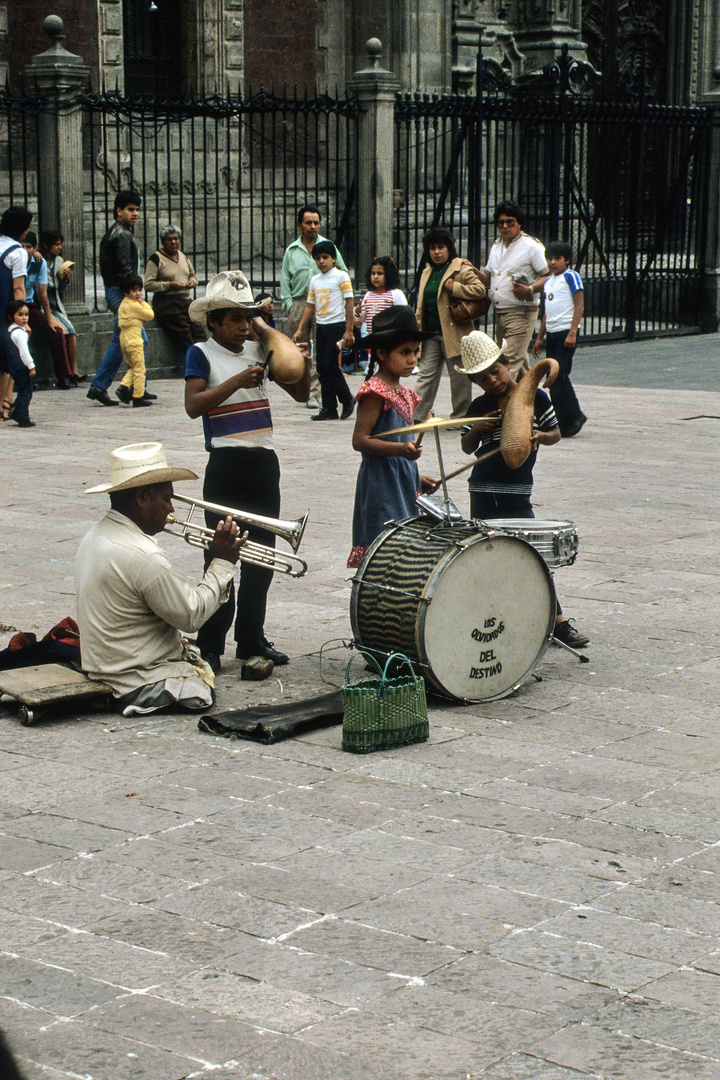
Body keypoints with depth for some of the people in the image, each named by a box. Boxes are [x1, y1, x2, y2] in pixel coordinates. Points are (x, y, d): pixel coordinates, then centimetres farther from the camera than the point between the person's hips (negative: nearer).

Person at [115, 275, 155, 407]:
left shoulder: (123, 305, 14)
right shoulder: (135, 306, -13)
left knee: (133, 367, 19)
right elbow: (149, 315, -6)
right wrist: (143, 303, 3)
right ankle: (138, 397, -2)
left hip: (124, 339, 9)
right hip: (134, 338, -9)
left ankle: (123, 386, 1)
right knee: (139, 369, -2)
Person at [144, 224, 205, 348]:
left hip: (185, 301, 6)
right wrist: (170, 285, -18)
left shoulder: (183, 256, 17)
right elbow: (148, 285, -10)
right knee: (186, 337, -21)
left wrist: (192, 281, 4)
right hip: (166, 305, -6)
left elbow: (193, 275, 29)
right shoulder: (156, 258, -4)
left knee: (199, 332, -13)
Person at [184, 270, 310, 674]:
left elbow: (300, 394, 14)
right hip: (226, 463, -5)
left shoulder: (260, 349, 10)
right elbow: (193, 405, -17)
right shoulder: (202, 354, -3)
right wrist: (237, 381, -25)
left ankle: (252, 638, 21)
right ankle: (210, 645, 3)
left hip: (264, 461, 6)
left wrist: (302, 365, -7)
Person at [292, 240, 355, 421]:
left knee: (330, 365, -12)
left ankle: (347, 400, 6)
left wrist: (348, 331, -12)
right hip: (320, 326, 7)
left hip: (337, 325, -7)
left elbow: (349, 303, -7)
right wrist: (300, 330, 12)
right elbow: (310, 306, 18)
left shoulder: (341, 276, -4)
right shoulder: (315, 280, 14)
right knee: (322, 367, 4)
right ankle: (329, 409, 9)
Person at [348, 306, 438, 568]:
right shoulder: (374, 392, -12)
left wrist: (417, 478, 17)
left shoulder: (404, 393, 15)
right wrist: (401, 449, -29)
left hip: (403, 487, 9)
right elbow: (360, 441, -19)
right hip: (381, 486, -9)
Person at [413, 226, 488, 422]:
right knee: (426, 376, 3)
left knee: (458, 378, 1)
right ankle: (416, 417, 1)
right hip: (431, 335, 6)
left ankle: (460, 417, 9)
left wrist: (454, 287, -18)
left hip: (454, 332, -6)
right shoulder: (427, 273, 19)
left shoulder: (461, 268, -4)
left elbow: (480, 290, -14)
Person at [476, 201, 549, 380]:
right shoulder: (496, 247, 17)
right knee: (519, 361, 14)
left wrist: (530, 290, -25)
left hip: (521, 313, -8)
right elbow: (489, 279, 22)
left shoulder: (531, 246, -7)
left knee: (511, 362, -15)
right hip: (499, 313, 8)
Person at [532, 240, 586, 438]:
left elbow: (579, 306, -11)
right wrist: (539, 337, 24)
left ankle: (573, 418, -6)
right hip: (552, 333, 8)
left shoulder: (571, 277, -5)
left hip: (566, 333, -8)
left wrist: (572, 333, -19)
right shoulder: (548, 282, 17)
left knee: (559, 376, -12)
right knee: (553, 379, 6)